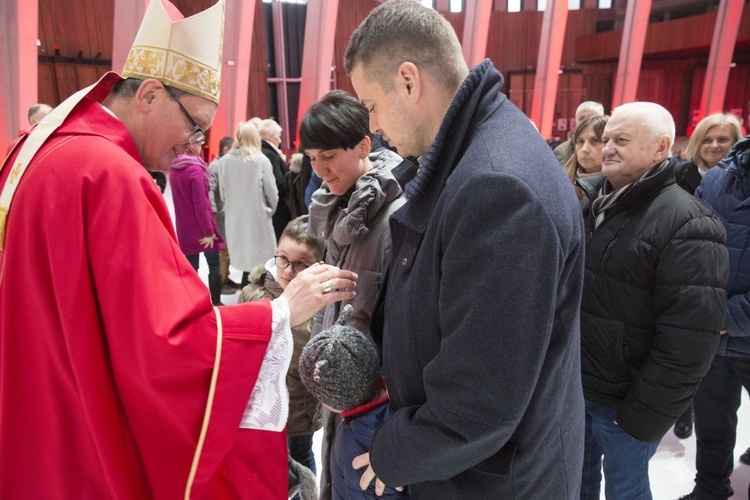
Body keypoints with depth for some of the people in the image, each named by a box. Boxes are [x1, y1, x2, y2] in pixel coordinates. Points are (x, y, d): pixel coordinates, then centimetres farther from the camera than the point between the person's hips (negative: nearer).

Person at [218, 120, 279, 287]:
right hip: (257, 217, -4)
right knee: (257, 261, 4)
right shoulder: (261, 160, -11)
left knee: (244, 259, 13)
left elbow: (222, 192, 4)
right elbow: (272, 193, -4)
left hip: (233, 218, 4)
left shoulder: (224, 161, -4)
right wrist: (269, 211, 14)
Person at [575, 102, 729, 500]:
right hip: (573, 384, 6)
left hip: (622, 400, -6)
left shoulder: (686, 226, -18)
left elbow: (687, 342, -21)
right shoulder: (594, 203, 6)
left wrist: (644, 417, -18)